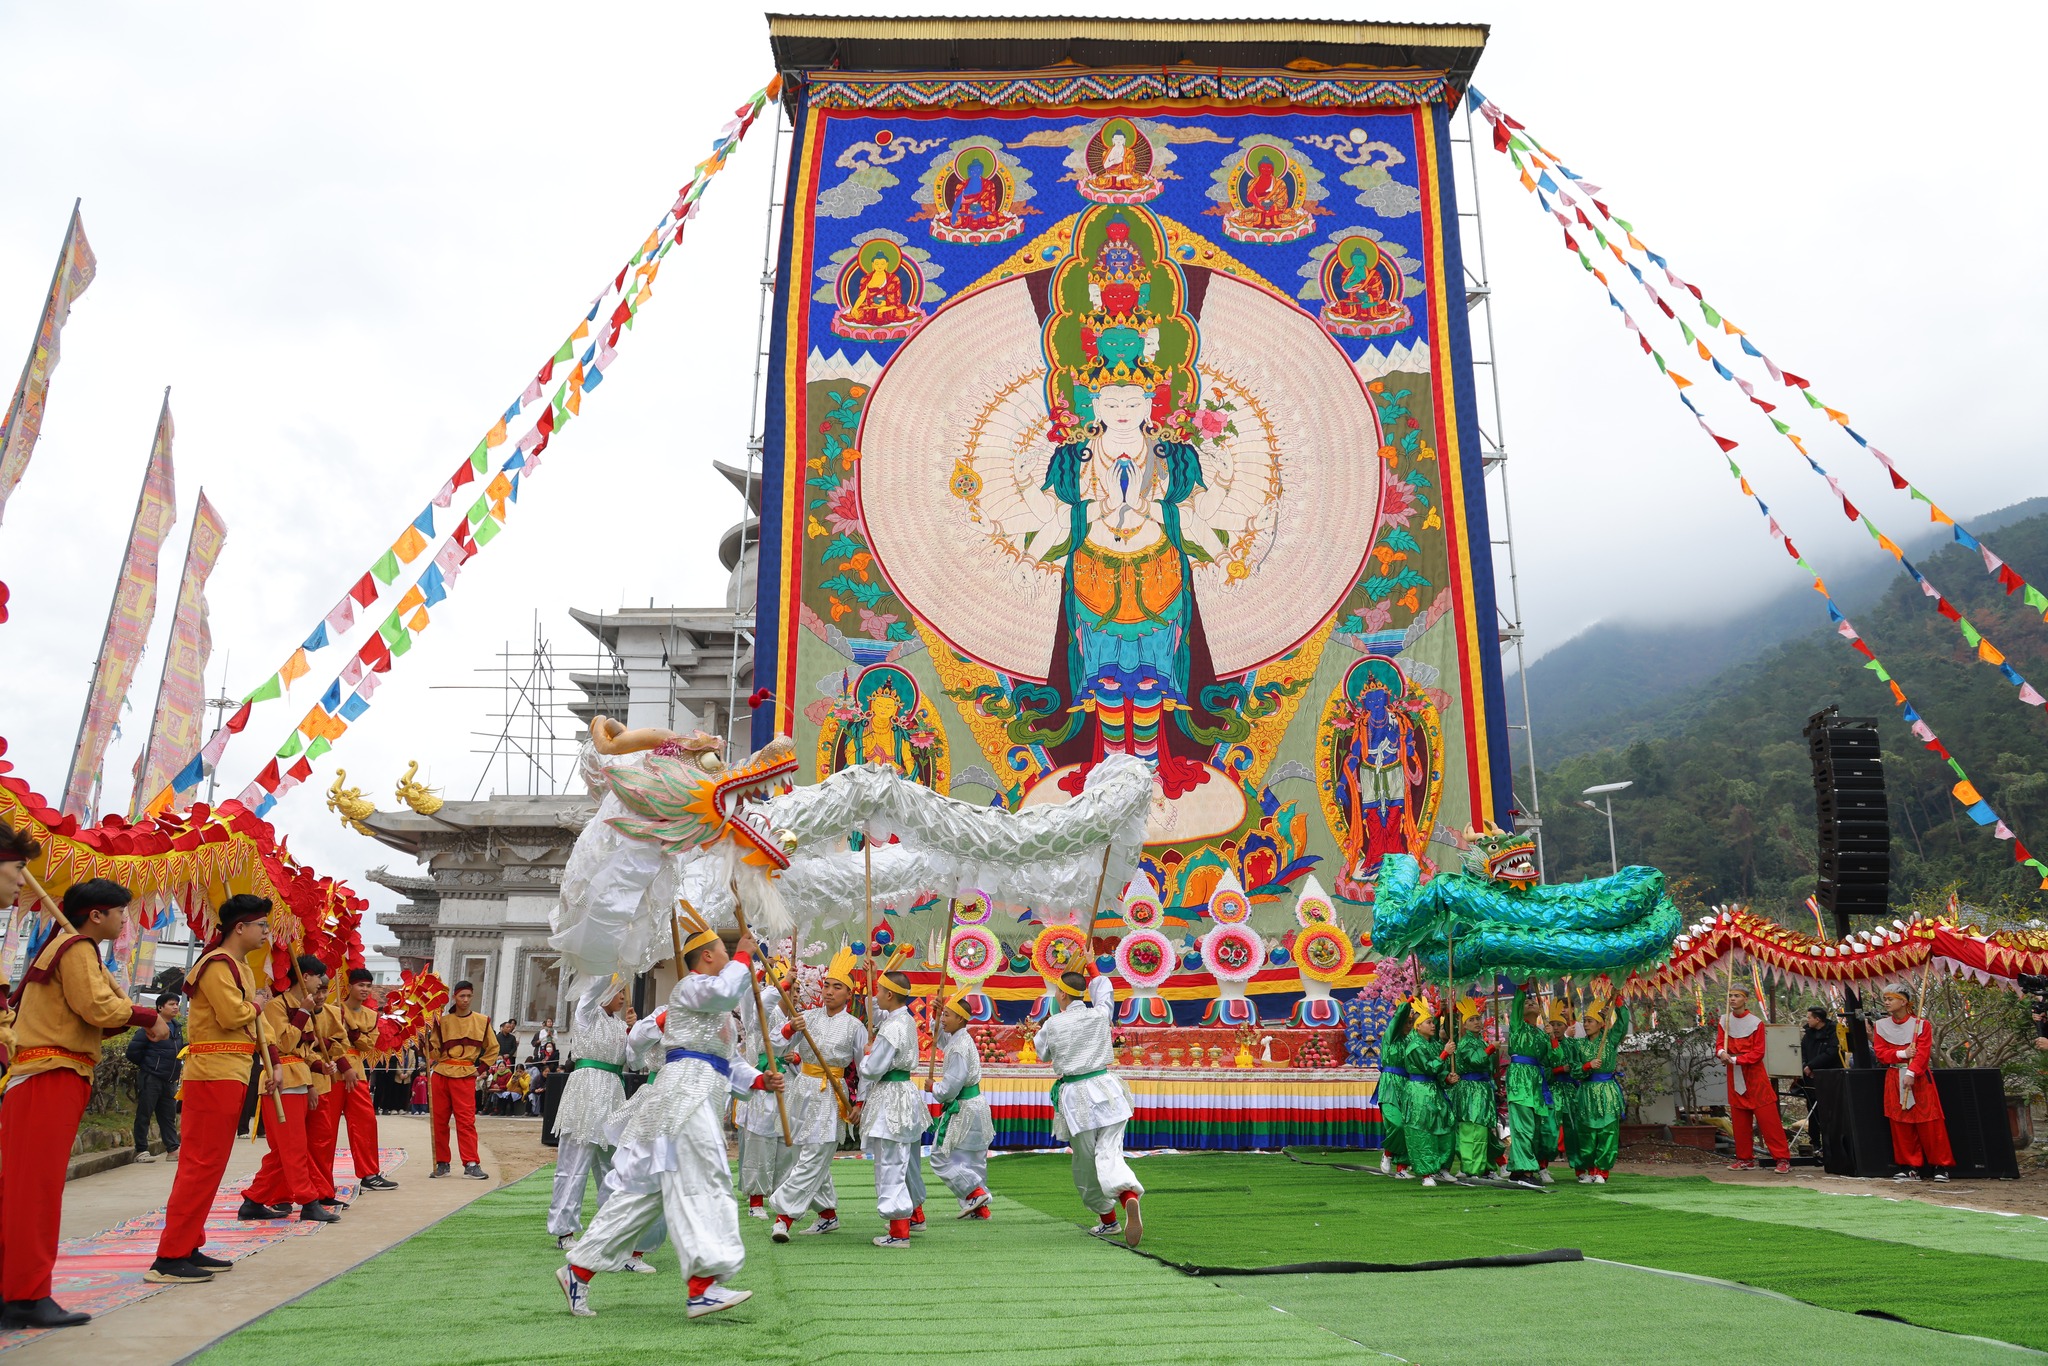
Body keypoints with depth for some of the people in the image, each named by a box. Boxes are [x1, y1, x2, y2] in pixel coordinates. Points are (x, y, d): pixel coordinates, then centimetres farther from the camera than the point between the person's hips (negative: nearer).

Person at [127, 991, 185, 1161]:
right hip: (151, 1078, -7)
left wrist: (188, 1047, 3)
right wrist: (144, 1065, -3)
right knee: (144, 1113, 0)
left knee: (168, 1115, 9)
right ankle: (141, 1150, 6)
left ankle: (173, 1149, 11)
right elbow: (133, 1050, -13)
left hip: (169, 1081, 7)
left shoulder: (177, 1028, 15)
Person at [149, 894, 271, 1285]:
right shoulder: (218, 964, -12)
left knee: (208, 1163, 12)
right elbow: (232, 1015, -22)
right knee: (203, 1163, -10)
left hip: (230, 1074, 10)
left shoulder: (240, 966, 19)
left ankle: (188, 1247, 17)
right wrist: (257, 1004, -4)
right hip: (213, 1073, -10)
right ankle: (169, 1258, -8)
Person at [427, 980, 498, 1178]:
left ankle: (471, 1164, -8)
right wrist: (427, 1039, -14)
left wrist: (482, 1068, 5)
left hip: (465, 1076, -2)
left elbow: (493, 1048, 15)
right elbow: (434, 1052, 4)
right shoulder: (442, 1021, 7)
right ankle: (442, 1163, 15)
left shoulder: (481, 1021, 5)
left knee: (466, 1119, -9)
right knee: (439, 1119, 4)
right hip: (441, 1074, 2)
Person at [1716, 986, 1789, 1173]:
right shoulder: (1724, 1021, 6)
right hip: (1735, 1076, 4)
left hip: (1755, 1075, -4)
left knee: (1768, 1118, -7)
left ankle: (1783, 1158, -3)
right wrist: (1721, 1052, -21)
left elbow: (1758, 1052, -10)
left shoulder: (1756, 1022, -7)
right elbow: (1719, 1044, 2)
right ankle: (1745, 1159, 16)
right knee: (1739, 1120, 8)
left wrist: (1736, 1059, -19)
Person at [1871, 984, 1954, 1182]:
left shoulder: (1921, 1024, -4)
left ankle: (1940, 1166, 6)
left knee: (1930, 1124, -4)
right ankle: (1909, 1166, 9)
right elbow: (1880, 1053, 1)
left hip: (1919, 1078, -3)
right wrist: (1902, 1054, -15)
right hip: (1894, 1079, 3)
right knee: (1900, 1125, 3)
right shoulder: (1880, 1026, 6)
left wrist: (1911, 1073, -23)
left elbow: (1923, 1053, -12)